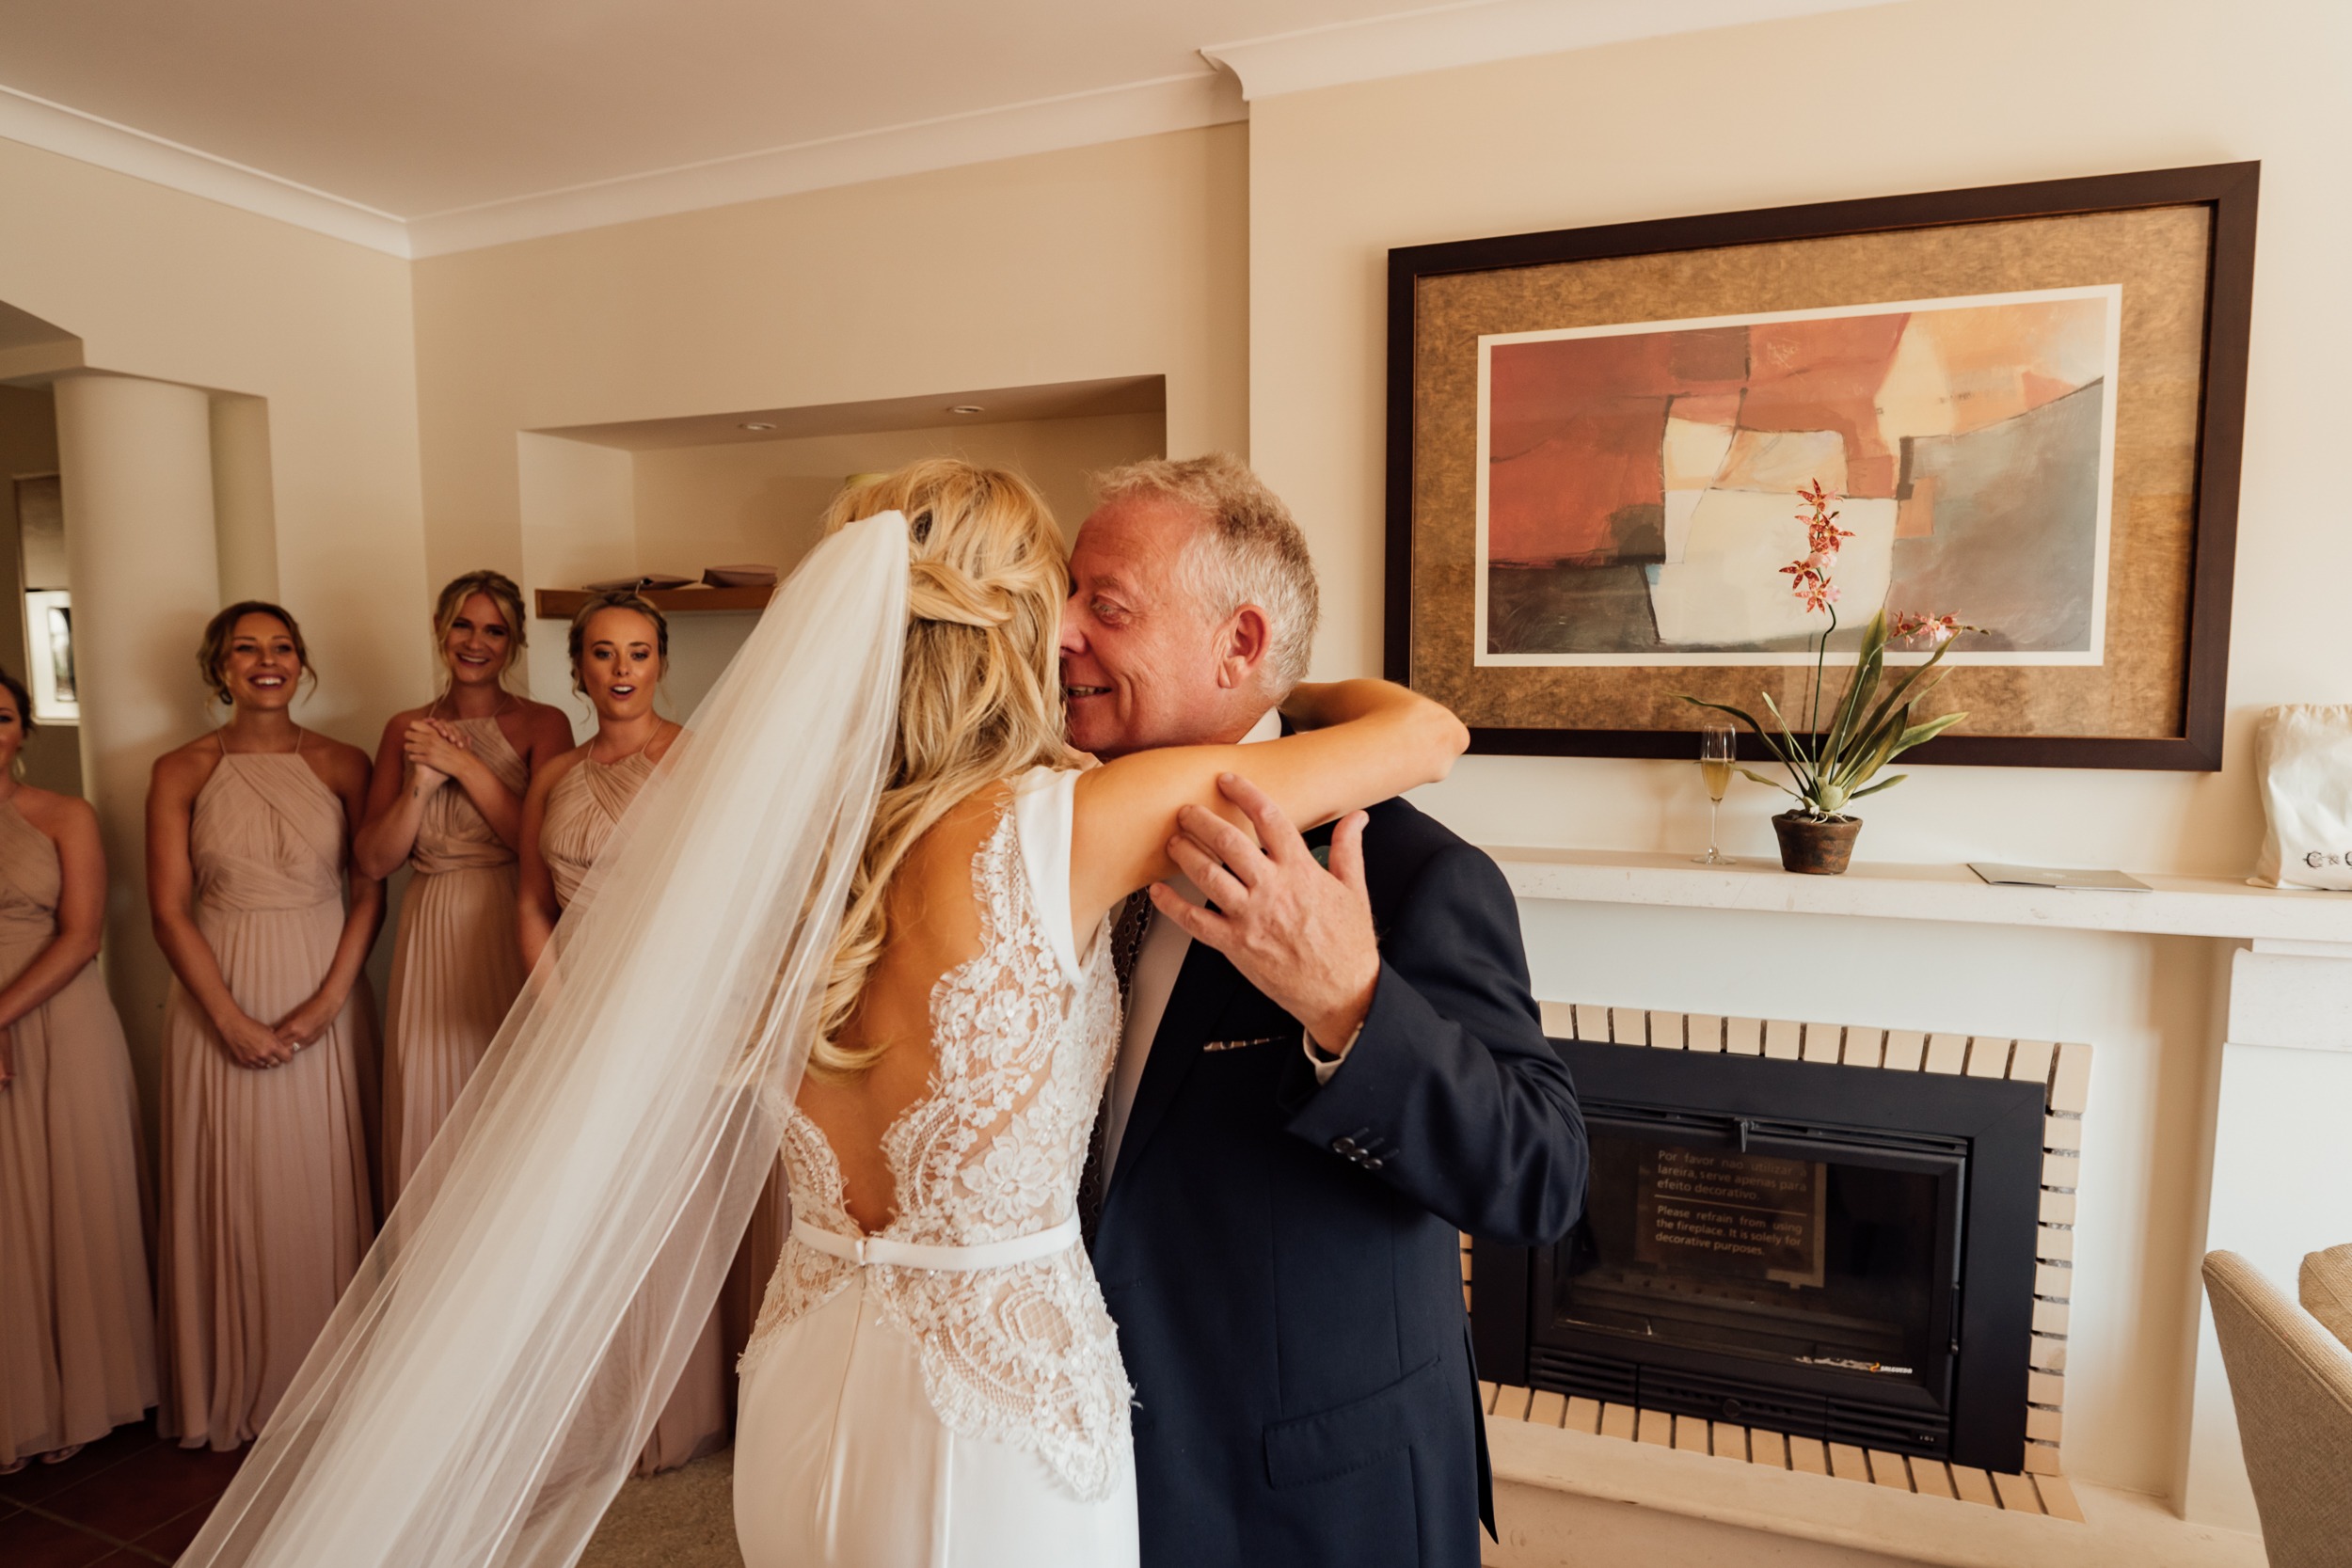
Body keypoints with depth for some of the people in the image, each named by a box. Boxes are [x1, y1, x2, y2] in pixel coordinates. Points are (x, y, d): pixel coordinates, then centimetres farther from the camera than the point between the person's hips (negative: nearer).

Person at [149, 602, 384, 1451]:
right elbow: (169, 909, -2)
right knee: (232, 1191, 7)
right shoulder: (182, 771, 1)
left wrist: (327, 1001, -11)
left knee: (327, 1187, 6)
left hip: (326, 1001, 0)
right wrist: (232, 1019, -10)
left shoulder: (342, 765, 2)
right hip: (221, 1003, 0)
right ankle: (236, 1393, 24)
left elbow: (369, 892, -1)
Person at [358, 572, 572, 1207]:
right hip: (434, 940, 3)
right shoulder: (406, 731, 10)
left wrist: (464, 764, -13)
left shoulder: (541, 725, 0)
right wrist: (422, 781, -10)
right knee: (432, 1109, 6)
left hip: (514, 937, -3)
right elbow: (372, 861, 3)